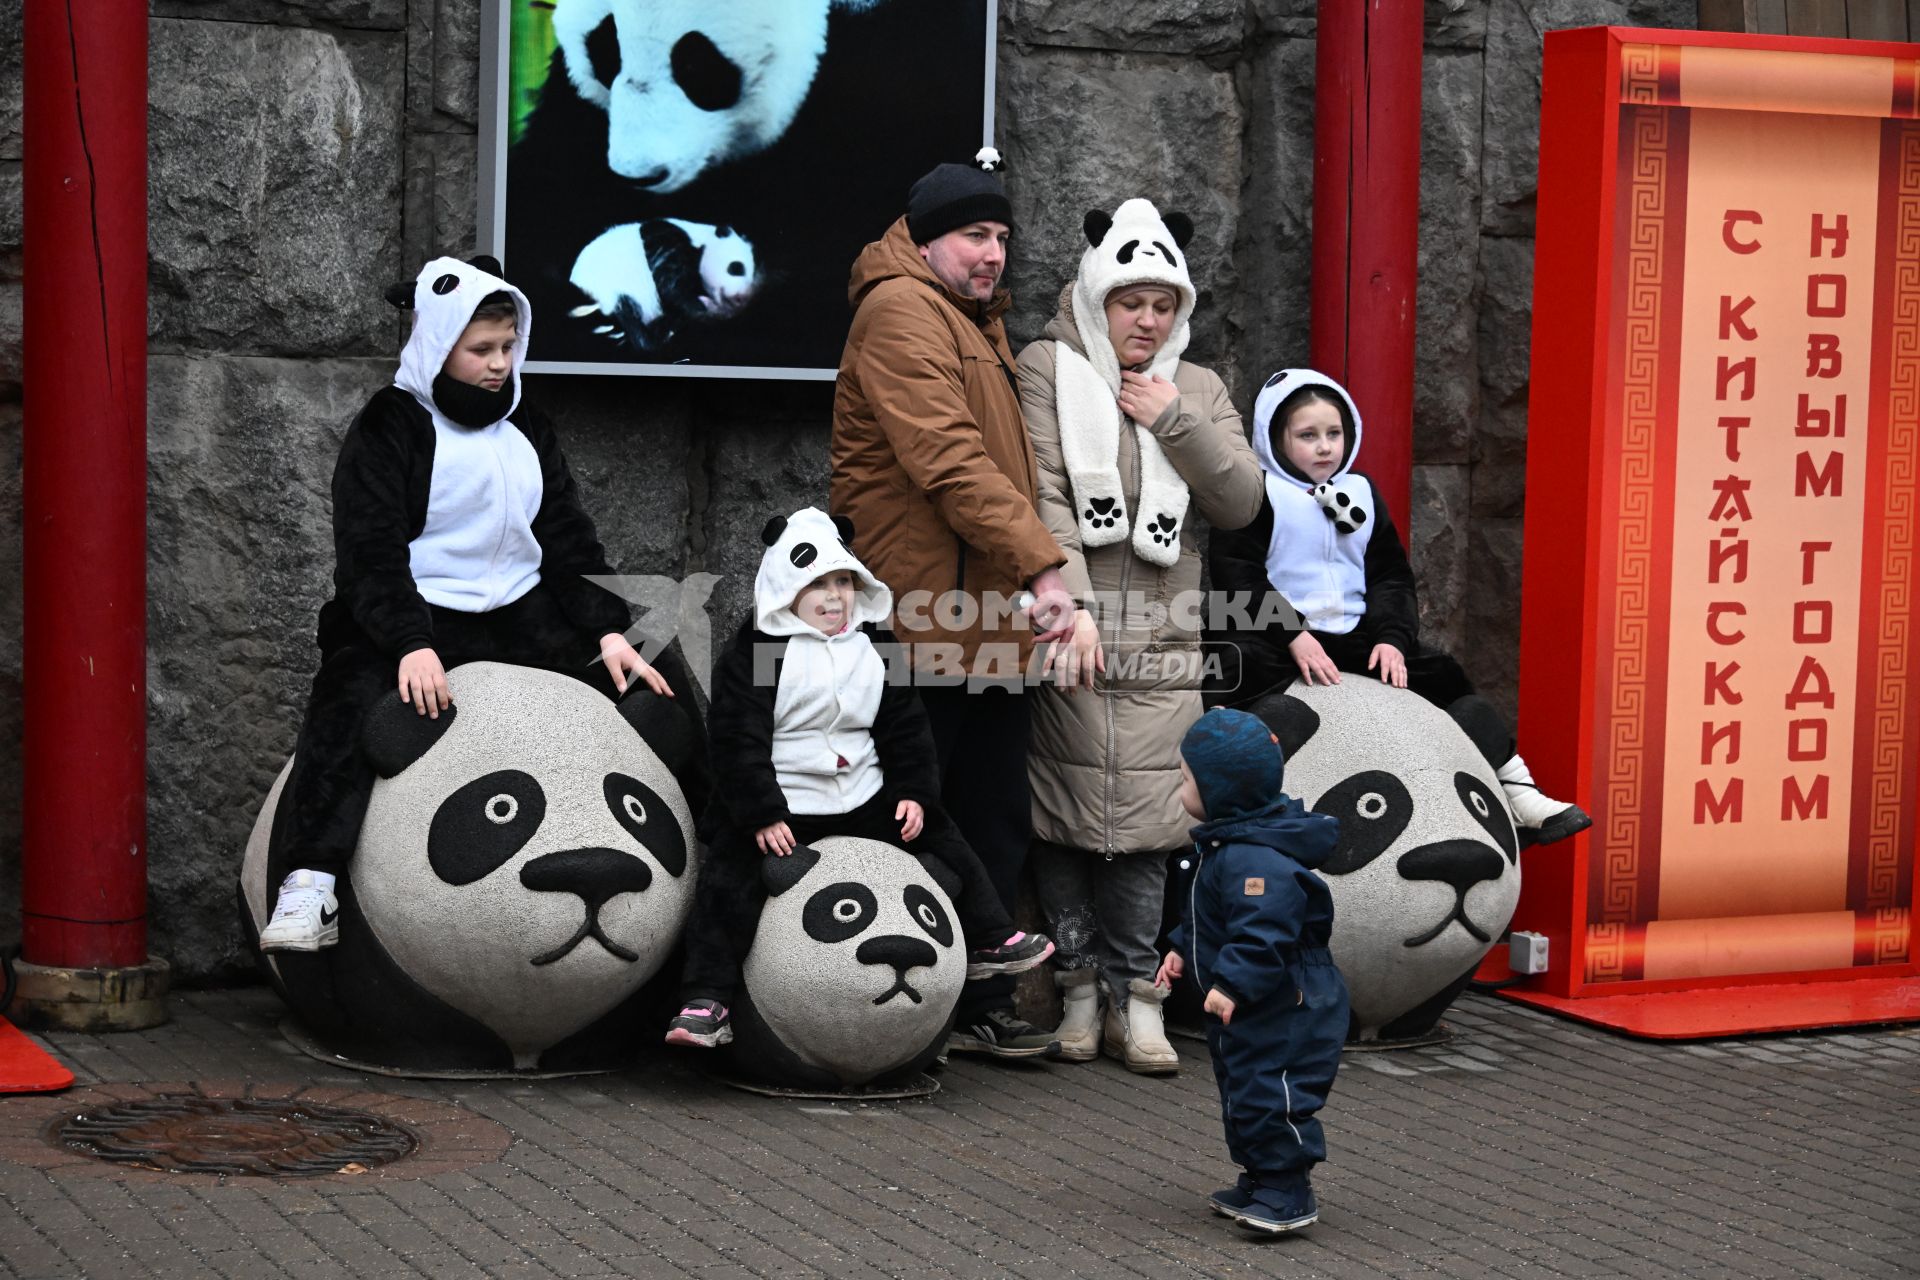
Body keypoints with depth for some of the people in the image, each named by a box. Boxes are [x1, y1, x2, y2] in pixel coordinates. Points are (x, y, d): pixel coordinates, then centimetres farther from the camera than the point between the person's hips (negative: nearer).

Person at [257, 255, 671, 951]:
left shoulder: (528, 431, 17)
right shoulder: (389, 427, -1)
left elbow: (568, 541, 15)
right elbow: (369, 552, -11)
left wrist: (610, 632, -1)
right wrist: (411, 645, -26)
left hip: (519, 618, 6)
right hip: (412, 619, -5)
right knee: (348, 707, -34)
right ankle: (311, 883, -36)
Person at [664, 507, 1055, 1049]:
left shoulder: (874, 649, 7)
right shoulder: (754, 653, -11)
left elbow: (905, 729, 13)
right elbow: (737, 740, -15)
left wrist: (914, 792, 2)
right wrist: (762, 814, -21)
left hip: (863, 801, 5)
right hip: (779, 807, -5)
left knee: (944, 844, 10)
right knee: (729, 883, -19)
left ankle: (987, 941, 27)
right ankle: (705, 1001, -14)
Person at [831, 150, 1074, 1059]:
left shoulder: (979, 321, 23)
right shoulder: (900, 311, -10)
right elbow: (950, 461, -21)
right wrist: (1041, 564, -25)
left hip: (991, 625, 10)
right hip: (923, 621, -10)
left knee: (997, 825, 13)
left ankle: (981, 1008, 20)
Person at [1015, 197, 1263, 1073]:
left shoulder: (1199, 391, 17)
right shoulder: (1047, 371, 3)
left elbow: (1241, 504, 7)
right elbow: (1042, 497, -9)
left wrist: (1175, 423, -4)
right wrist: (1068, 606, -20)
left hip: (1162, 642, 3)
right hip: (1067, 635, -3)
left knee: (1145, 818, -2)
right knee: (1064, 813, -2)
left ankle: (1134, 994, 5)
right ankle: (1080, 987, 8)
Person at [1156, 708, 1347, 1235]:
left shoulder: (1255, 859, -28)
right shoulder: (1225, 845, 8)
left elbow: (1263, 931, -35)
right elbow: (1210, 916, 23)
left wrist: (1232, 984, -37)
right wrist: (1183, 949, 18)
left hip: (1284, 1010, -11)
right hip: (1247, 1011, 11)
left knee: (1268, 1093, -8)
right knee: (1242, 1092, 18)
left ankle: (1289, 1191, 1)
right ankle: (1260, 1181, 28)